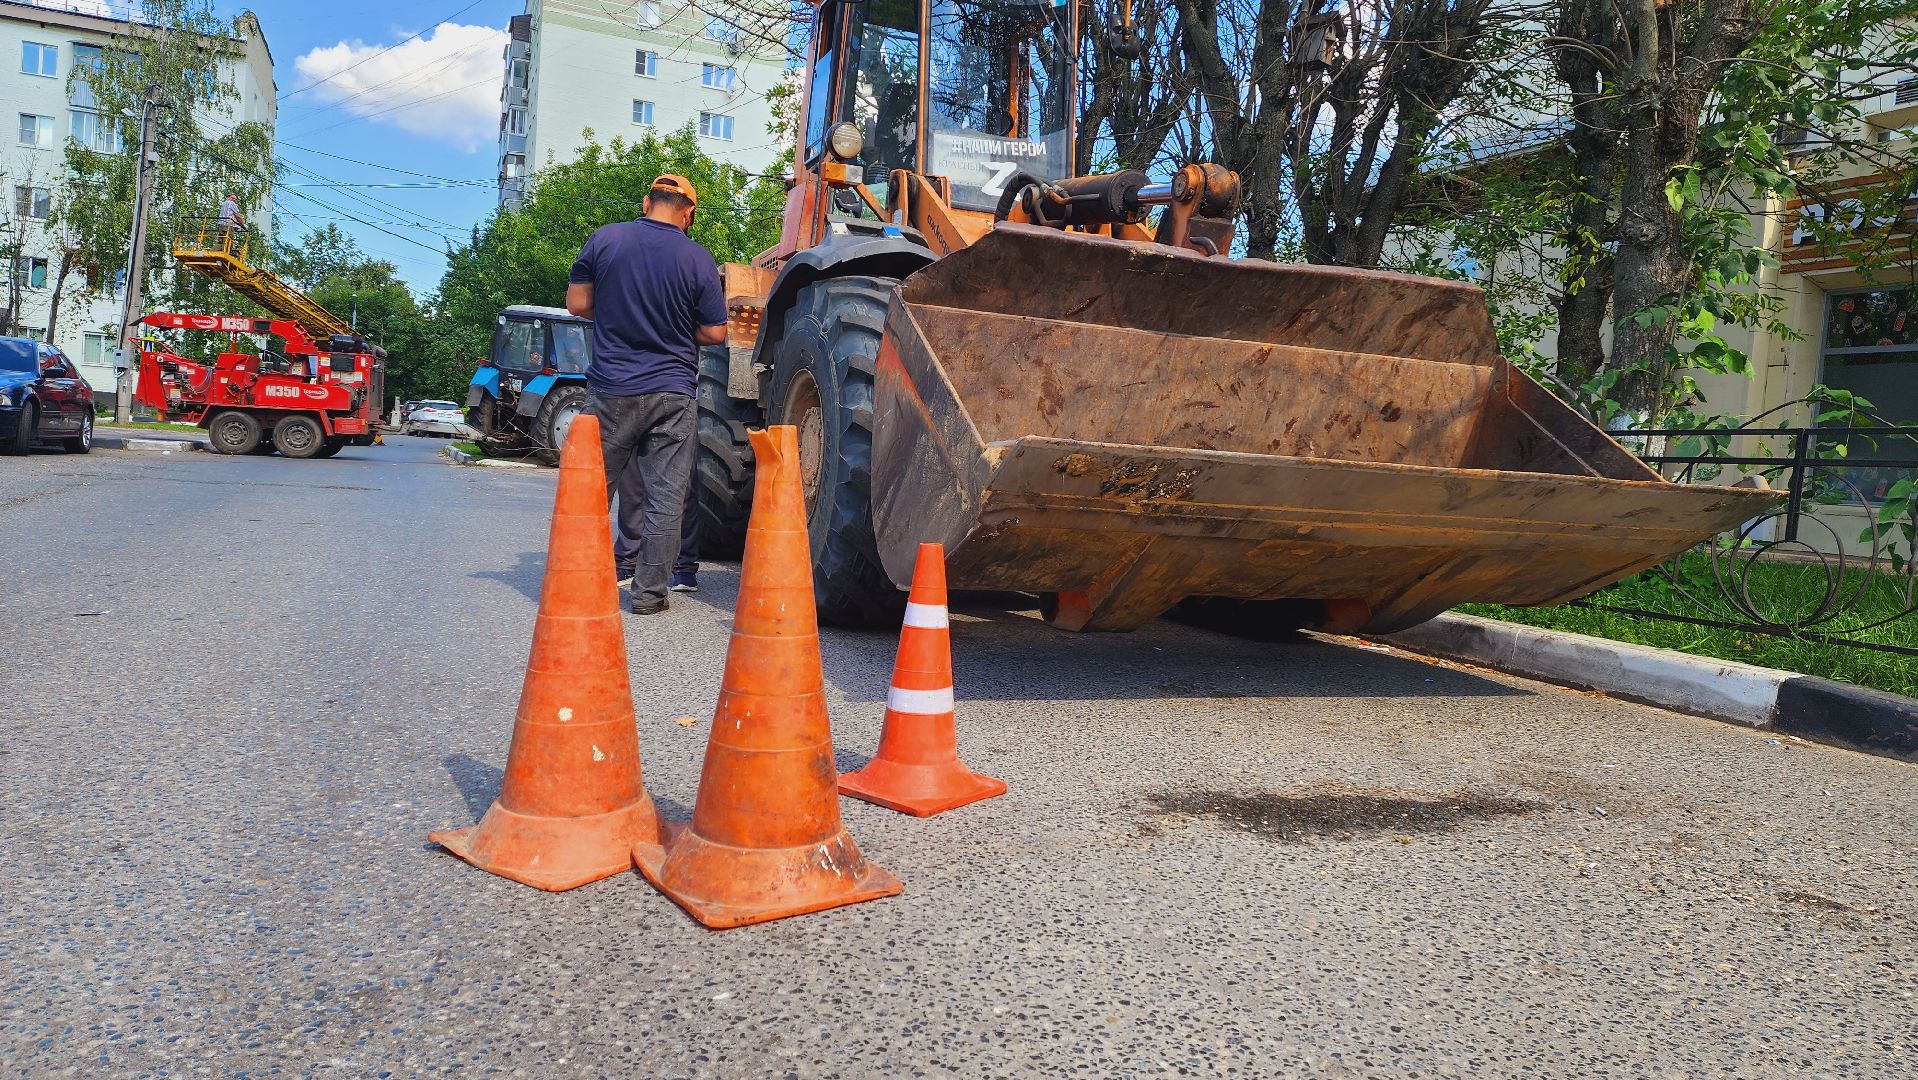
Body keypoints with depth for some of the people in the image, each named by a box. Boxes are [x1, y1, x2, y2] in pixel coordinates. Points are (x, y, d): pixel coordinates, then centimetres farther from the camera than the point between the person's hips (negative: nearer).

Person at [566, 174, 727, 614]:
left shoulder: (604, 239, -1)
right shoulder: (698, 260, -4)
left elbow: (577, 302, 3)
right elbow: (714, 333, -3)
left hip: (611, 388, 1)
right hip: (672, 394, -1)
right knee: (665, 496, 5)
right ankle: (648, 591, 6)